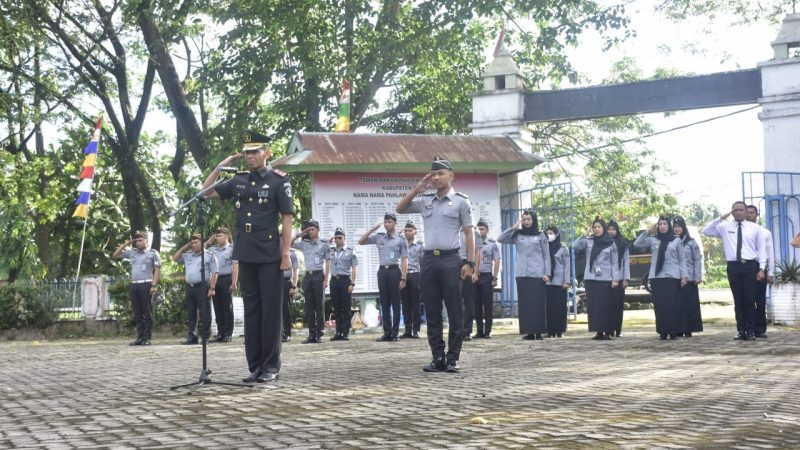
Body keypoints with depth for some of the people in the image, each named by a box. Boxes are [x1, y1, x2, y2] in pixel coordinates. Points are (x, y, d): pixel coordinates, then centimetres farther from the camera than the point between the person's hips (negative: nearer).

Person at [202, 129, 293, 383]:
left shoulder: (279, 180, -3)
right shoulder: (239, 181, 10)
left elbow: (287, 219, -5)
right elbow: (207, 191, 17)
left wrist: (286, 254, -11)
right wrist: (222, 165, 7)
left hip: (270, 256, -5)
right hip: (246, 255, 5)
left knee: (270, 309, 0)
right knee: (251, 310, 8)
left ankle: (271, 366, 7)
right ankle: (255, 366, 14)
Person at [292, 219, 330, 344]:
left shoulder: (324, 245, 3)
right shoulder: (304, 244, 12)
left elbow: (328, 263, 0)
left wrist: (326, 279, -9)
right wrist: (299, 235, 4)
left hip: (318, 275, -4)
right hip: (307, 276, 4)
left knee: (319, 305, -2)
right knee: (309, 306, 3)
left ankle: (319, 334, -1)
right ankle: (311, 333, 5)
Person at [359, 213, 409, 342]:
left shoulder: (401, 240, 0)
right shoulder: (378, 237, 10)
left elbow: (404, 260, -3)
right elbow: (361, 241, 10)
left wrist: (403, 278, -10)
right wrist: (373, 229, 1)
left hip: (394, 270, -4)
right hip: (382, 271, 4)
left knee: (395, 302, -1)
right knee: (384, 303, 4)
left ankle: (395, 332, 2)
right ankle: (387, 333, 7)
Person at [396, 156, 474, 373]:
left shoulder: (461, 201, 1)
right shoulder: (425, 200, 13)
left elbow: (469, 233, -1)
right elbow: (400, 209, 14)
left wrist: (470, 262, -9)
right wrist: (417, 189, 4)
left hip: (450, 259, -4)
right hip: (429, 259, 4)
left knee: (454, 311, -2)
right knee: (432, 312, 5)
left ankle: (453, 358, 2)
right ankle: (438, 357, 10)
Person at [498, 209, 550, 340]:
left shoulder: (540, 236, 7)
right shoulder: (517, 235, 11)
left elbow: (546, 256, 6)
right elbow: (500, 239, 3)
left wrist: (547, 273, -3)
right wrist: (513, 227, -1)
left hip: (537, 274, -2)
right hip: (521, 274, 2)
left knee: (538, 303, -4)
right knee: (524, 303, 0)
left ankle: (539, 331, -1)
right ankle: (528, 331, 3)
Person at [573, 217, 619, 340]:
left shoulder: (610, 243, 5)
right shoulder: (588, 241, 7)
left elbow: (615, 262, 5)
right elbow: (574, 246, -6)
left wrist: (615, 279, -3)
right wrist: (586, 235, -7)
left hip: (606, 279, -2)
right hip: (591, 278, 2)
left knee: (606, 305, -3)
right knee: (594, 305, 0)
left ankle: (607, 332, 2)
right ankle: (598, 331, 5)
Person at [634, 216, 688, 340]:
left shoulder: (677, 241, 7)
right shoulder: (652, 240, 10)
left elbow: (682, 260, 8)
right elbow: (637, 244, 4)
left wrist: (684, 276, -1)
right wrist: (648, 231, -1)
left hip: (672, 277, -2)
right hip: (656, 277, 2)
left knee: (673, 305, -5)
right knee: (659, 305, 0)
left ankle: (674, 331, 1)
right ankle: (663, 331, 5)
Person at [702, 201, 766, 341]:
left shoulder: (755, 228, 6)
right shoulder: (725, 227, 9)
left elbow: (761, 249, 5)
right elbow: (706, 231, 3)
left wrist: (762, 268, -4)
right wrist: (721, 218, -3)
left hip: (750, 266, -1)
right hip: (733, 267, 1)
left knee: (750, 300, 0)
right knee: (738, 301, 5)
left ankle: (751, 331, 7)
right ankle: (741, 331, 10)